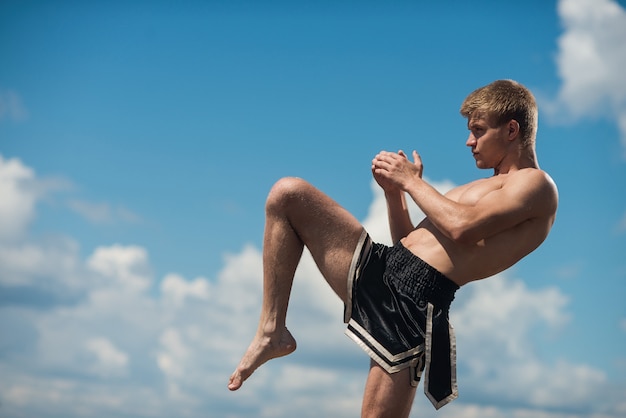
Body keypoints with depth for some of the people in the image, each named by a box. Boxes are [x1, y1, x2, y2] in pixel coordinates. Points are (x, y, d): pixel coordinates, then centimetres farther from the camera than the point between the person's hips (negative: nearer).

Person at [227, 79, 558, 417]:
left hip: (415, 299, -9)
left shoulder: (536, 184, 1)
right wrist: (394, 190, 14)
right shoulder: (486, 188, 30)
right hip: (379, 265, 9)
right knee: (287, 193, -2)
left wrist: (412, 180, -4)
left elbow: (462, 228, -17)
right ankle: (272, 332, -3)